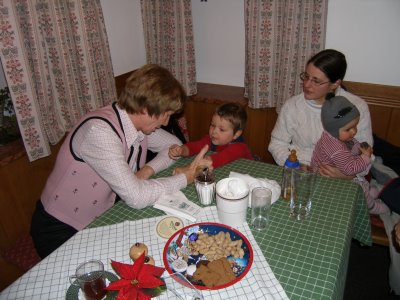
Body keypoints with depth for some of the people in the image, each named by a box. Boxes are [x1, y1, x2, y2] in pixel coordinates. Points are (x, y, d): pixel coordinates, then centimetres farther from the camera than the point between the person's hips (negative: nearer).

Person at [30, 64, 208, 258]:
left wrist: (149, 169, -11)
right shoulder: (99, 130, -31)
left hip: (98, 220, 7)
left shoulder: (140, 123, -7)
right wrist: (185, 177, -20)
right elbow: (136, 197, -32)